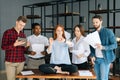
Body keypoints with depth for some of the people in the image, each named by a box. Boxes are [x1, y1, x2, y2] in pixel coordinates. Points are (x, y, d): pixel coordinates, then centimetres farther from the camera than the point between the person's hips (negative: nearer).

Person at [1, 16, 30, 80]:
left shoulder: (23, 35, 11)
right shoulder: (7, 32, -4)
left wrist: (25, 46, -6)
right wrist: (15, 44, -21)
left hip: (21, 62, 5)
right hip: (10, 62, -4)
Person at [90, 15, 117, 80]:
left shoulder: (108, 32, -8)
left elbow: (115, 45, -11)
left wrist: (103, 47, -26)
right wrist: (92, 56, -4)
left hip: (105, 59, -5)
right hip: (96, 59, 5)